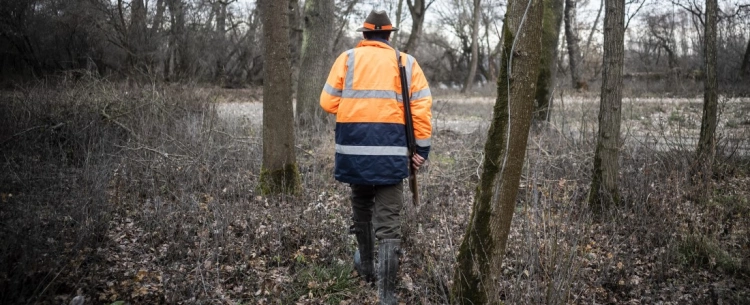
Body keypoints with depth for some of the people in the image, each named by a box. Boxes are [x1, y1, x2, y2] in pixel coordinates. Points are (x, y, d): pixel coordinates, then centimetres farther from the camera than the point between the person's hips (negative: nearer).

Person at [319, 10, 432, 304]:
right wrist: (421, 149, 4)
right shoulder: (407, 62, 7)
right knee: (388, 221, 0)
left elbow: (328, 102, 3)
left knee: (361, 206, 24)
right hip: (391, 151, -1)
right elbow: (422, 108, 0)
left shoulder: (348, 58, 6)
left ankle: (366, 265, 40)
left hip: (355, 148, 1)